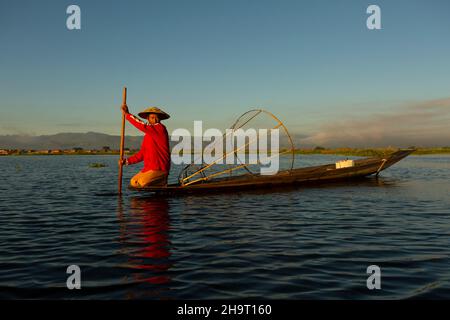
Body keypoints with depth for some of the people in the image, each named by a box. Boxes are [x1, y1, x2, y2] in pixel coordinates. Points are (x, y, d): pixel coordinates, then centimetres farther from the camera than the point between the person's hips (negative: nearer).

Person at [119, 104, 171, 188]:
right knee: (133, 183, 6)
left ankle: (163, 181, 0)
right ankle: (161, 180, 12)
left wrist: (127, 114, -15)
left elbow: (143, 126, -23)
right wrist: (127, 161, 4)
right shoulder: (147, 135, 17)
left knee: (142, 183, -25)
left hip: (160, 168, -9)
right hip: (149, 168, 9)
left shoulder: (161, 128, -10)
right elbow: (142, 154, 16)